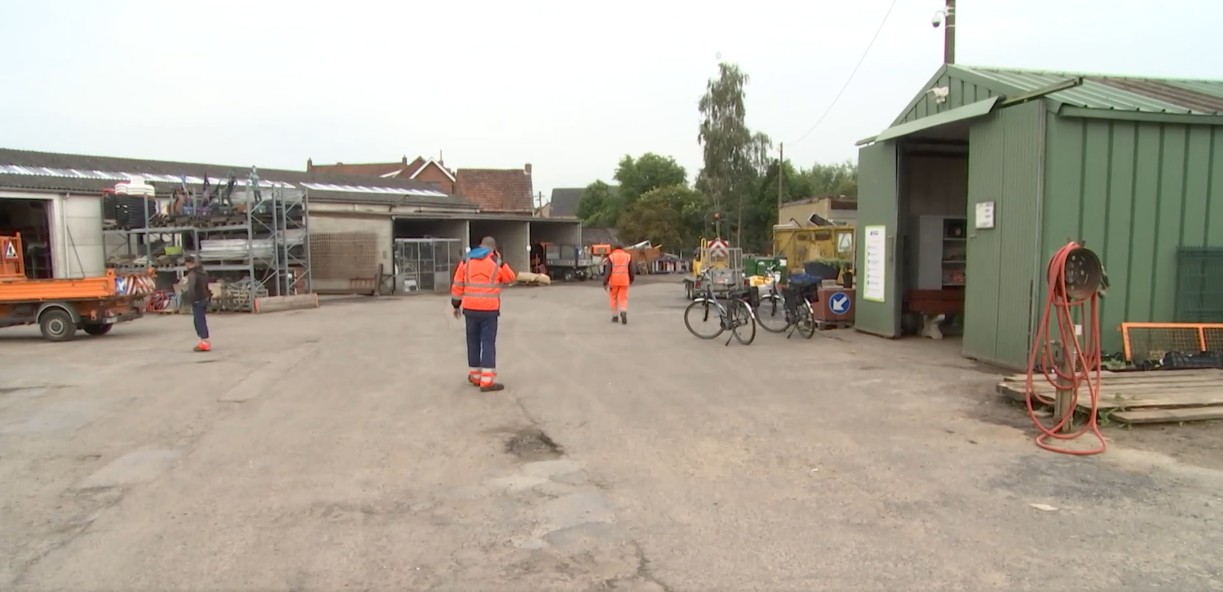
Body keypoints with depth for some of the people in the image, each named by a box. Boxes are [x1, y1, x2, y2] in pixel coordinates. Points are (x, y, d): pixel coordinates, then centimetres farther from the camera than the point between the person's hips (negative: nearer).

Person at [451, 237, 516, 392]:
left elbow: (457, 285, 7)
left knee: (473, 342, 14)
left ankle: (475, 377, 23)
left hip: (470, 309, 3)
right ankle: (487, 381, -6)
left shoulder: (467, 261, 7)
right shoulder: (496, 262, -1)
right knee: (488, 343, -2)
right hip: (489, 309, -3)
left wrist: (456, 305, 16)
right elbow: (510, 278, 14)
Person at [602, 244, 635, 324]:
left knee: (613, 298, 15)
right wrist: (632, 279, 24)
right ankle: (623, 313, -23)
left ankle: (615, 316, 16)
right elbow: (631, 270, 7)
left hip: (614, 280, -1)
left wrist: (605, 283, -8)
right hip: (624, 281, 1)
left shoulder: (611, 257, -2)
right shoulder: (628, 256, 4)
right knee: (623, 299, 3)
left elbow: (607, 271, -9)